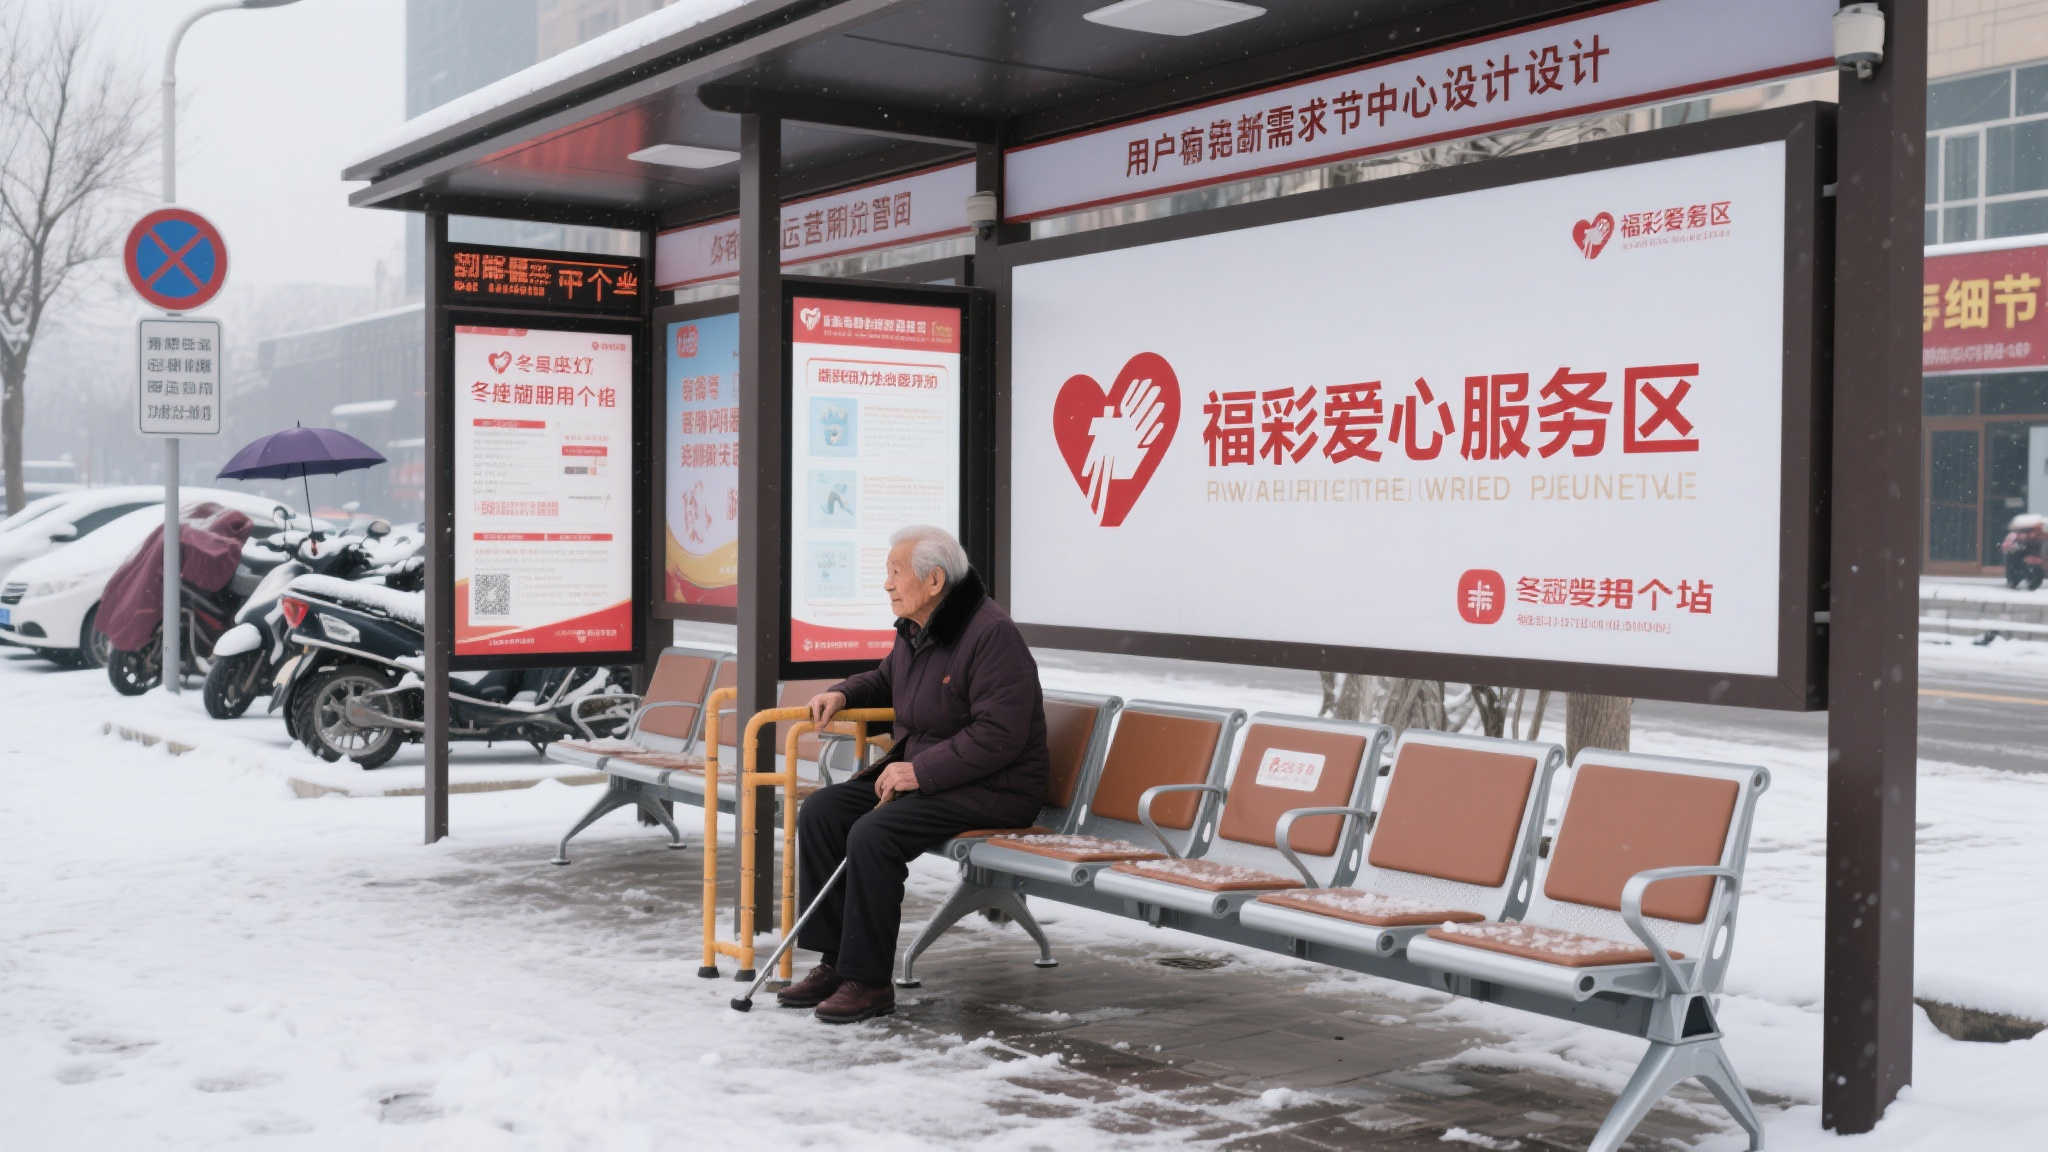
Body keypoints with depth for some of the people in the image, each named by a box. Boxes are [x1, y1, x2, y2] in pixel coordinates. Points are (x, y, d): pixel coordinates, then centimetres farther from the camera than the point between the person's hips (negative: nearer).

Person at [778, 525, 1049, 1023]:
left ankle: (868, 982, -16)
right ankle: (835, 962, 0)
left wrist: (921, 772, -24)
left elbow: (999, 736, -25)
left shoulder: (991, 635, -19)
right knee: (820, 811, -4)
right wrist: (844, 693, 11)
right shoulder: (914, 630, 10)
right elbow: (887, 680, 32)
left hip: (992, 790, -9)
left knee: (873, 834, -28)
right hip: (922, 773, 10)